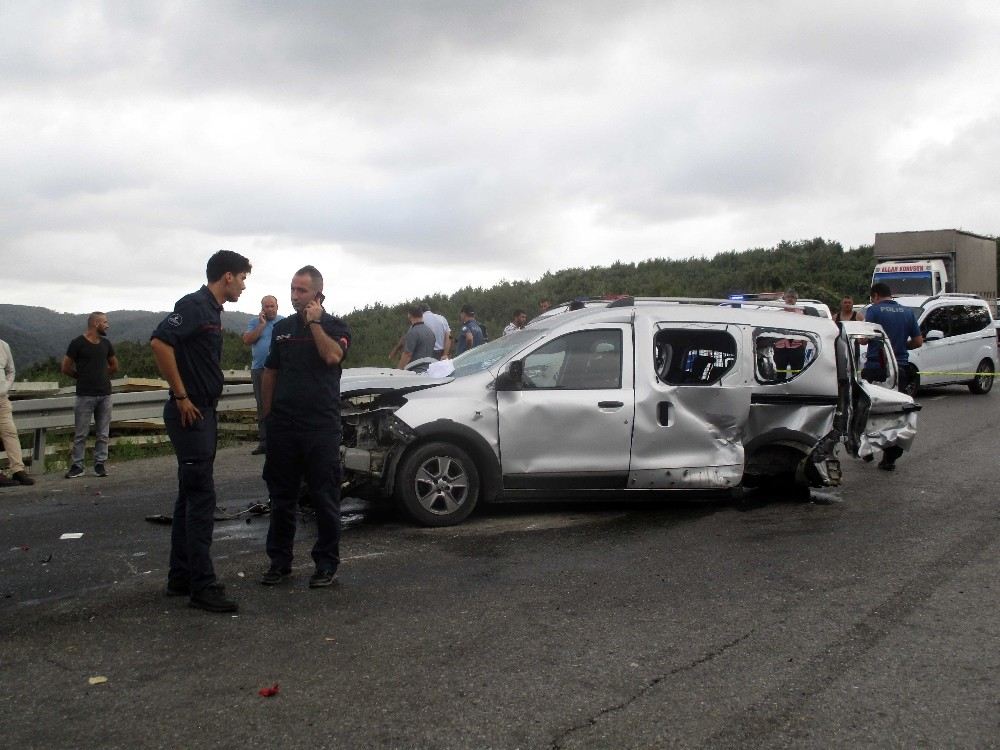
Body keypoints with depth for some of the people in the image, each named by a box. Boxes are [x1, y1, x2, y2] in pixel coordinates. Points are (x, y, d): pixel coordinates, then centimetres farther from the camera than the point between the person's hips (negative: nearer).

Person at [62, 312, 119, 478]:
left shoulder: (105, 343, 11)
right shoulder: (77, 343, -5)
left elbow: (114, 366, 24)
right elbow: (65, 368, 1)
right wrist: (82, 377, 12)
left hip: (105, 394, 5)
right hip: (85, 395, -4)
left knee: (103, 434, 5)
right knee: (81, 434, 0)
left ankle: (100, 464, 12)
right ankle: (77, 466, 6)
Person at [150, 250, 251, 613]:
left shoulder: (212, 311, 15)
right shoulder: (194, 305, -14)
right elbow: (160, 342, -25)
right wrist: (181, 396, -21)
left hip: (203, 413, 10)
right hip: (190, 413, -10)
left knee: (191, 496, 13)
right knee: (201, 497, -8)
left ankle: (181, 578, 21)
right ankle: (202, 586, -4)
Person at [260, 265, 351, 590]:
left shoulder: (335, 326, 2)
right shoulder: (283, 328, 13)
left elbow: (333, 356, -20)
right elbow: (270, 372, 17)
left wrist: (314, 322, -11)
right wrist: (267, 414, 12)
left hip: (322, 425, -4)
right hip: (283, 425, 4)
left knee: (324, 497, 2)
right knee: (282, 496, 9)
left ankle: (326, 563, 12)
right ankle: (280, 561, 20)